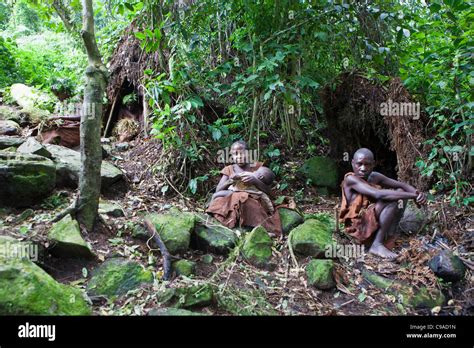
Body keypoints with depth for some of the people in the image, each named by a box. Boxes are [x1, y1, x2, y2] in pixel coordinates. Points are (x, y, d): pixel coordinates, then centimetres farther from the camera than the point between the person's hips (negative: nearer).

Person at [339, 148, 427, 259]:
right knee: (391, 200, -24)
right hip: (359, 226, -8)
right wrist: (413, 196, -28)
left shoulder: (375, 177, 4)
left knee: (400, 192, 1)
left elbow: (403, 185, 7)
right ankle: (377, 245, -18)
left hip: (375, 223, 8)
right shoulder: (350, 179, -19)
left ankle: (389, 235, -5)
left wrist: (418, 193, -17)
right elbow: (378, 194, -30)